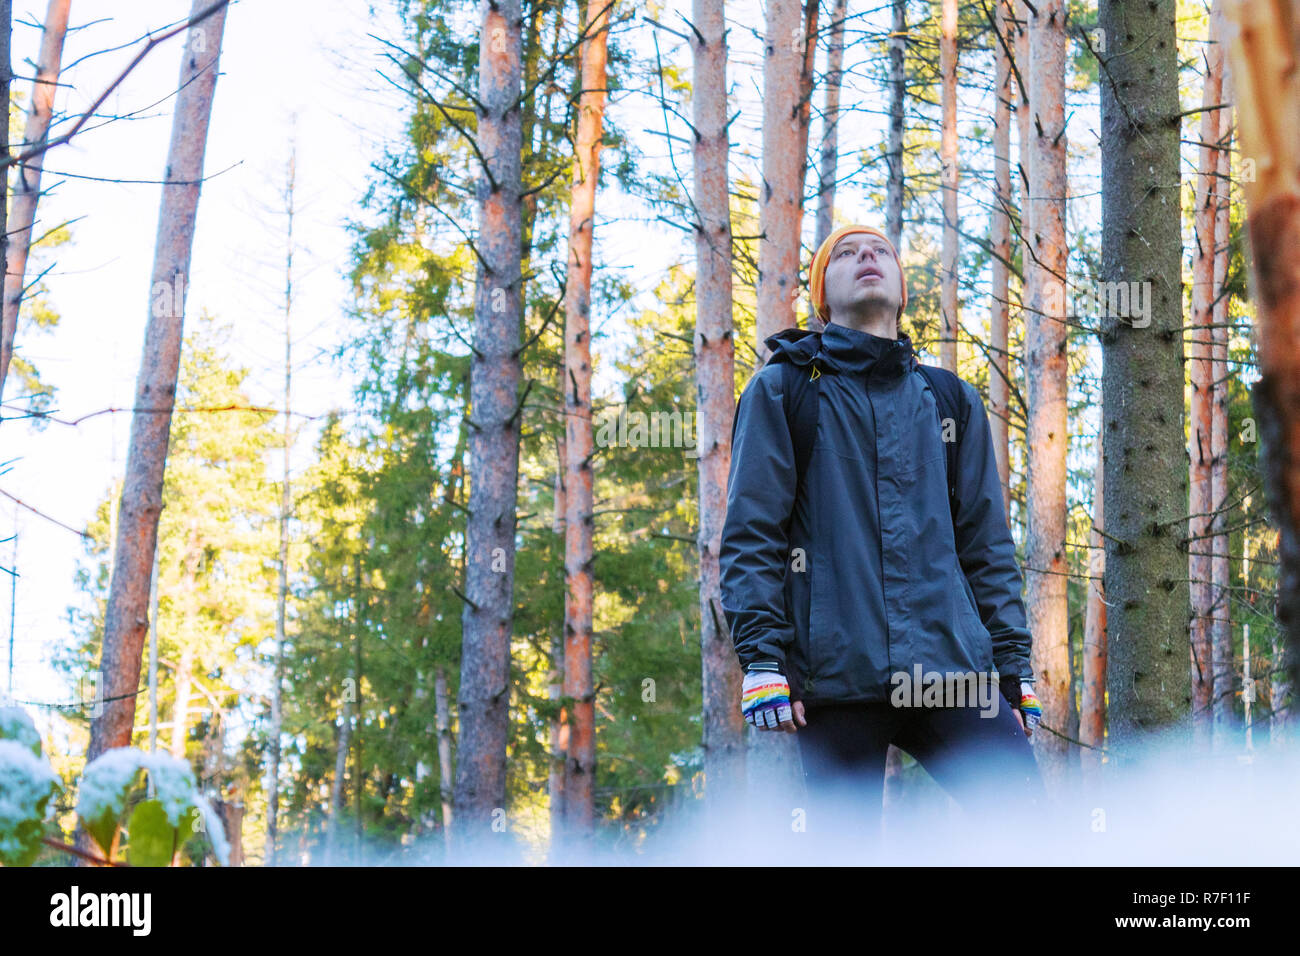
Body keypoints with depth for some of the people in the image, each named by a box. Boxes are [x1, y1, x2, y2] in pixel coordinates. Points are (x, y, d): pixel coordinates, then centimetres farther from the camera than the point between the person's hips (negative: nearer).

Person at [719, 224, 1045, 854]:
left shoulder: (951, 400, 20)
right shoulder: (782, 392, 10)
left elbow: (987, 545, 18)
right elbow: (750, 536, 3)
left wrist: (1015, 667, 11)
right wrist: (760, 657, -9)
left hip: (951, 672, 3)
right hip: (836, 675, -2)